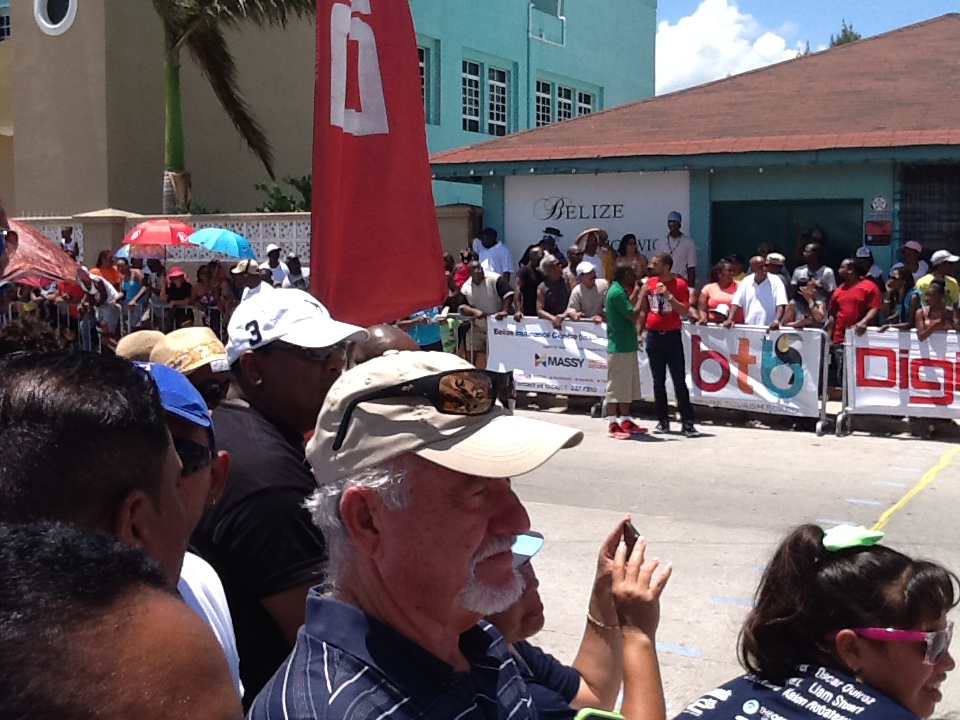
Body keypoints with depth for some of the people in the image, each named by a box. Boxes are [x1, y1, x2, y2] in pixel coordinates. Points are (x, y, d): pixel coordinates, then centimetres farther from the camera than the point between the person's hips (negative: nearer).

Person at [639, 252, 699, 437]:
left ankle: (687, 423, -5)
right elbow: (643, 310, 13)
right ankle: (663, 420, 14)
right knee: (658, 381, 7)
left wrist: (668, 296, -20)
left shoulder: (679, 284, -5)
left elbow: (685, 311, -12)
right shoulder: (649, 283, 6)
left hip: (672, 336, -4)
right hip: (653, 336, 4)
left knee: (679, 381, -6)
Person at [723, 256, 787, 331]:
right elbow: (736, 302, 9)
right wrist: (730, 319, -5)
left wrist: (777, 320, -26)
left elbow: (781, 304, -10)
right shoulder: (746, 281, 9)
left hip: (769, 329, -3)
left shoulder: (775, 281, -2)